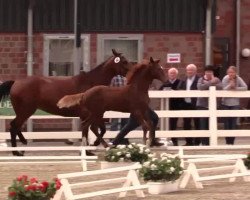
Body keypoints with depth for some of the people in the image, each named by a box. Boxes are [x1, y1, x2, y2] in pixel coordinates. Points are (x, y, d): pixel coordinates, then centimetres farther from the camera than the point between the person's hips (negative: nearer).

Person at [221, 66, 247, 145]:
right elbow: (223, 90, -16)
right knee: (227, 122, 4)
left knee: (233, 122, -5)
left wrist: (236, 88, -23)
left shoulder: (238, 79, -8)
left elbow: (245, 87, -17)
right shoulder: (225, 79, -10)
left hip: (235, 103, 0)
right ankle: (227, 141, 12)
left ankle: (232, 141, 1)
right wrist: (230, 85, -30)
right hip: (226, 103, 0)